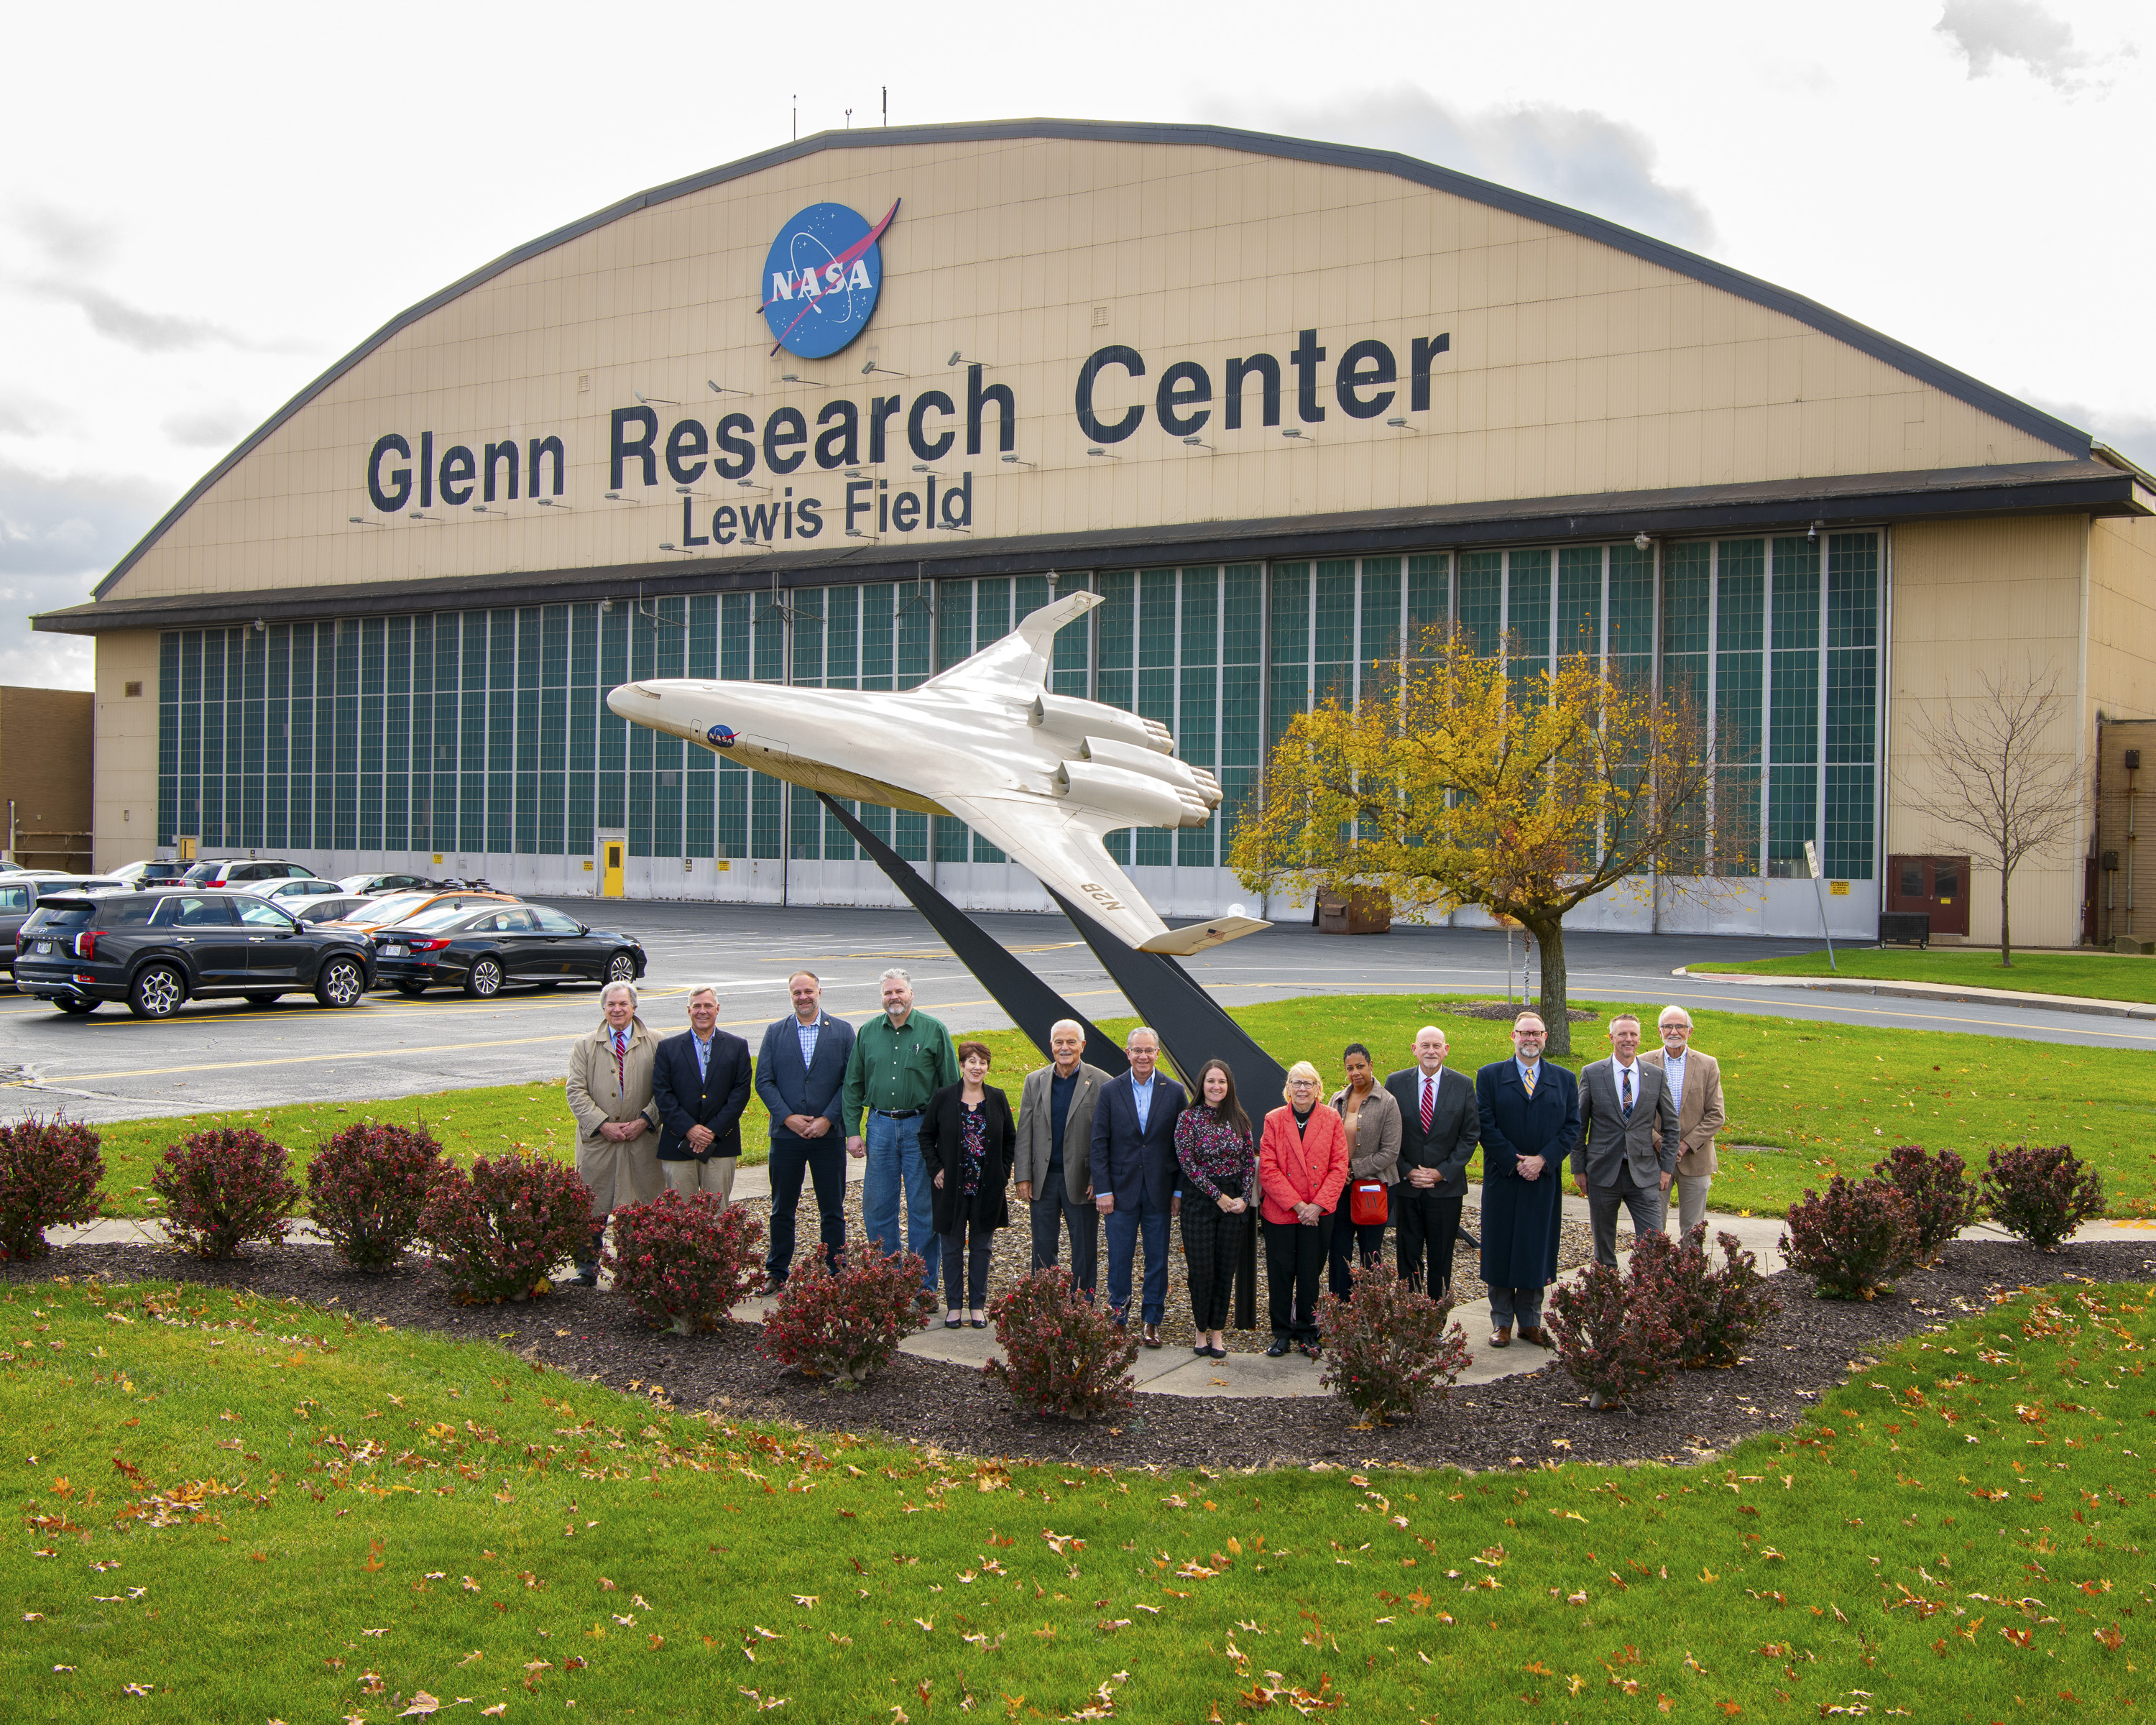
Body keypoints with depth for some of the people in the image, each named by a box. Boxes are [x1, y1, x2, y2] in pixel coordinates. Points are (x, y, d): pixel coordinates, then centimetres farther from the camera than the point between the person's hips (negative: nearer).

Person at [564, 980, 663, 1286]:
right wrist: (602, 1125, -10)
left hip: (642, 1142, 0)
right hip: (597, 1141, 0)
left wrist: (644, 1121, -11)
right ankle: (587, 1269, 9)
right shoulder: (584, 1046, 7)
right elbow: (576, 1091, 1)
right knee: (592, 1208, 1)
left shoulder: (655, 1045, 5)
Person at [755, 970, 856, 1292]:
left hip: (829, 1134, -1)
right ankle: (777, 1272, 18)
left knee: (833, 1210, 5)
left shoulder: (843, 1032, 3)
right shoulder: (775, 1033, 6)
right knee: (782, 1209, 7)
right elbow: (764, 1081, 2)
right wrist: (788, 1117, -10)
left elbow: (850, 1081, -1)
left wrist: (828, 1118, -11)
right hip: (786, 1133, 1)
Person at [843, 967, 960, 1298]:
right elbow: (853, 1084, 12)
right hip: (879, 1126, 3)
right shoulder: (868, 1033, 8)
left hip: (921, 1126, -3)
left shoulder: (934, 1031, -1)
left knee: (923, 1207, 1)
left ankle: (924, 1283, 10)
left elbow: (951, 1086, 1)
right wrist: (853, 1130, 4)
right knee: (876, 1206, 5)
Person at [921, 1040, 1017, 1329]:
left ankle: (978, 1306, 17)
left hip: (987, 1187, 2)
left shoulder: (998, 1099, 2)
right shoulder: (943, 1098, -3)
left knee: (982, 1245, 8)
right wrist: (936, 1169, -5)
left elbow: (1010, 1139, 10)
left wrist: (1003, 1172, 2)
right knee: (952, 1247, 6)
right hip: (952, 1186, -1)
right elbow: (926, 1135, 4)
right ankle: (953, 1306, 16)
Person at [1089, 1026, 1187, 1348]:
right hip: (1121, 1189, 0)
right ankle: (1118, 1318, 18)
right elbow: (1099, 1144, 0)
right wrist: (1102, 1190, -6)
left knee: (1157, 1258, 7)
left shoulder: (1174, 1092, 1)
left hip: (1159, 1190, 0)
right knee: (1119, 1257, 5)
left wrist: (1179, 1191, -1)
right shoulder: (1110, 1091, 0)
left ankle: (1152, 1321, 18)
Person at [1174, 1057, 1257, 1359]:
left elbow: (1250, 1161, 7)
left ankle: (1217, 1331, 13)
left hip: (1234, 1202, 3)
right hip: (1200, 1200, -3)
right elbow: (1187, 1163, -8)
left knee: (1226, 1267, 5)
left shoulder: (1239, 1119, 6)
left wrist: (1244, 1197, -6)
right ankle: (1201, 1331, 12)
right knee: (1202, 1269, -1)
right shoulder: (1189, 1118, -4)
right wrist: (1218, 1196, -11)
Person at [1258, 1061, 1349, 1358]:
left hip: (1318, 1214, 0)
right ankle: (1282, 1333, 15)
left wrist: (1318, 1205, -12)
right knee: (1280, 1274, 3)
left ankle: (1307, 1331, 21)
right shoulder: (1274, 1120, 0)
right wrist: (1296, 1204, -13)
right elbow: (1268, 1169, -6)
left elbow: (1339, 1167, -2)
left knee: (1310, 1274, 7)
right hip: (1280, 1211, 0)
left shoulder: (1331, 1120, 1)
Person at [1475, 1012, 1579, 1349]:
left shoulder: (1564, 1080, 8)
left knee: (1537, 1250, 6)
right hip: (1502, 1179, -1)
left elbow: (1572, 1128, 3)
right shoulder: (1490, 1076, 2)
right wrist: (1515, 1162, -12)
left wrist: (1542, 1160, -10)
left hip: (1545, 1180, 2)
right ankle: (1501, 1322, 11)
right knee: (1500, 1250, 2)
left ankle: (1530, 1321, 15)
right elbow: (1486, 1126, -4)